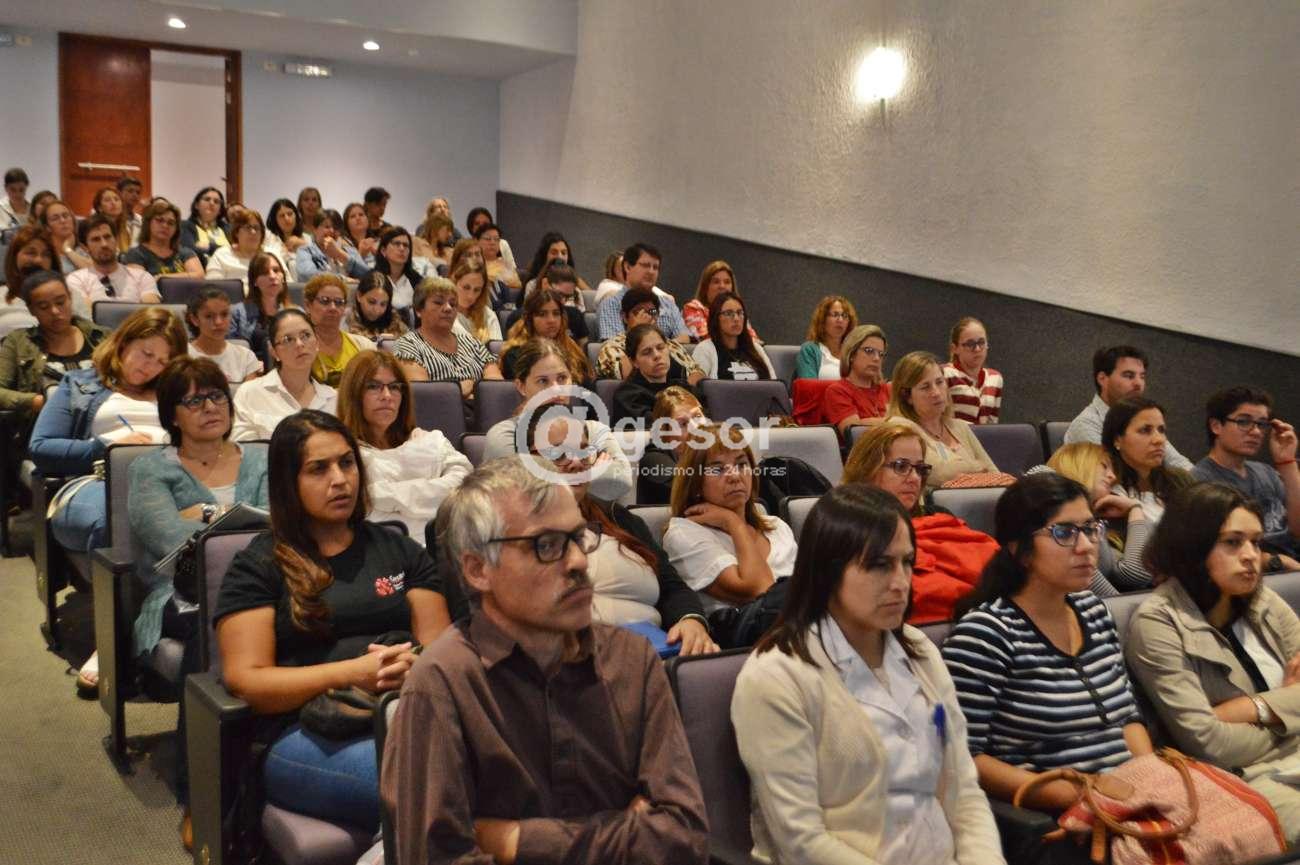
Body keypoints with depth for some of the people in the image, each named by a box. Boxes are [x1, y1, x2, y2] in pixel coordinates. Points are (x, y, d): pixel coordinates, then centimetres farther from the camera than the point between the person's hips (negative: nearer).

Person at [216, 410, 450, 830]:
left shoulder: (399, 550, 21)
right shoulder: (257, 566, 10)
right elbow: (245, 681, 0)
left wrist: (411, 666, -10)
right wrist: (352, 673, -13)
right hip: (308, 732, -3)